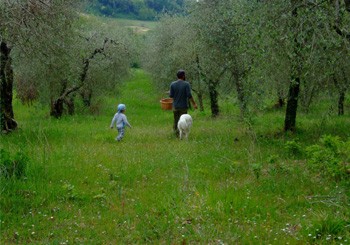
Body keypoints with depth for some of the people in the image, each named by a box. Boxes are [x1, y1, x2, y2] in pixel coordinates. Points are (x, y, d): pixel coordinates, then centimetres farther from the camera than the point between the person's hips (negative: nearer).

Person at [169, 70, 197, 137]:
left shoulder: (173, 84, -4)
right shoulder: (186, 84, -12)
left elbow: (171, 95, -3)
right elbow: (189, 95, -16)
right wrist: (194, 104, -7)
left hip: (175, 106, 3)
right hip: (183, 106, -3)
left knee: (176, 121, 15)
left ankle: (176, 134, 21)